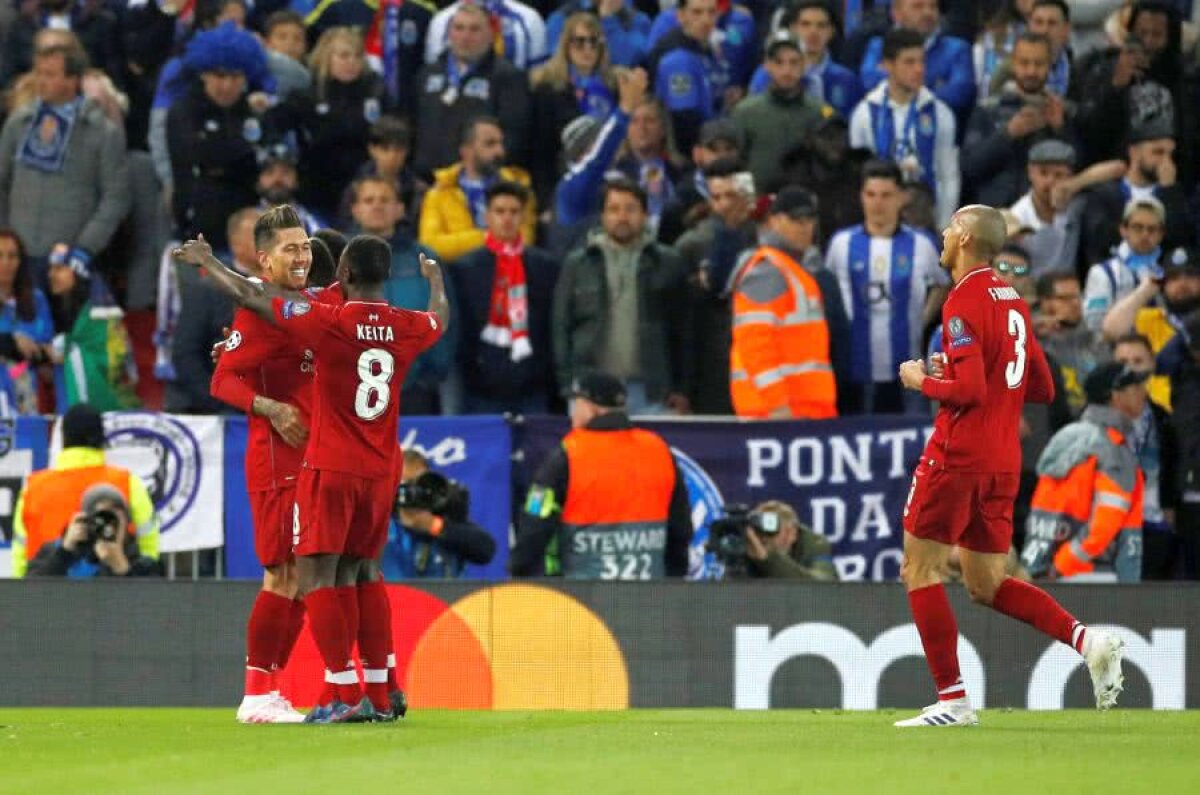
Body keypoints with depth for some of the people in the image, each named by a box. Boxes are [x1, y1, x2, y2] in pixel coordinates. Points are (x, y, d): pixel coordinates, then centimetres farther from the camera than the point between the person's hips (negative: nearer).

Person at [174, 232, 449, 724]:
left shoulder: (331, 321, -12)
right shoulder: (405, 328, 2)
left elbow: (249, 297, -5)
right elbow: (440, 319, 28)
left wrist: (205, 261, 12)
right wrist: (435, 280, 50)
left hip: (331, 470, -6)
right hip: (382, 472, 6)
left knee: (315, 577, -4)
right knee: (361, 572, 17)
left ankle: (347, 696, -13)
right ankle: (380, 695, 15)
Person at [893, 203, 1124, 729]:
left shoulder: (965, 302, -13)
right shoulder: (1012, 301, 14)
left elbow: (968, 390, -21)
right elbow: (1042, 389, 19)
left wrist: (922, 380, -4)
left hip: (958, 455, -8)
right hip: (1003, 462, 8)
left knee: (921, 569, 1)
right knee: (986, 585, 13)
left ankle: (952, 699, -4)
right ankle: (1086, 641, -6)